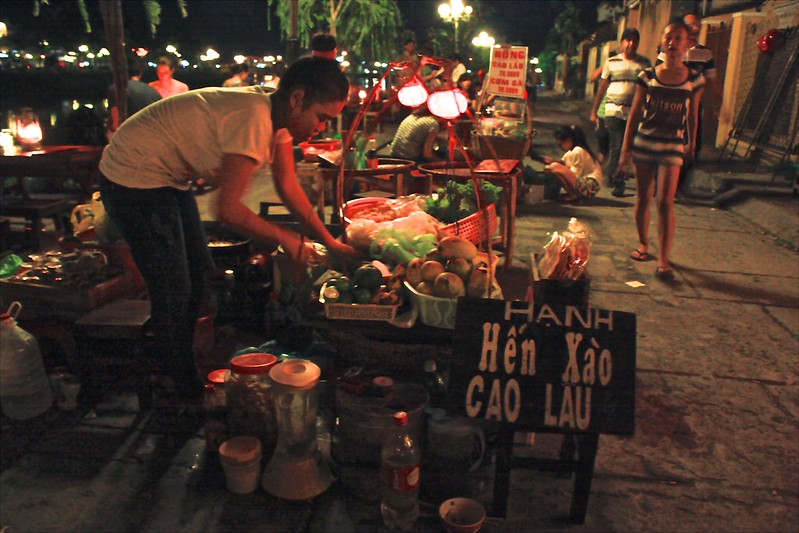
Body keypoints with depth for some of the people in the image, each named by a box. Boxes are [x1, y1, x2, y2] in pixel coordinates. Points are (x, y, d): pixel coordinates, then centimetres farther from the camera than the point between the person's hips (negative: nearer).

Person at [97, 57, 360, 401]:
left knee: (198, 274, 16)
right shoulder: (254, 119, -33)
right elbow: (227, 209, -33)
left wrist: (329, 242, 2)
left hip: (170, 179, 10)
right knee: (174, 292, -2)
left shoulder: (279, 114, -4)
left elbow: (288, 187, 4)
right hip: (134, 180, -10)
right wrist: (287, 240, -21)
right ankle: (187, 393, 18)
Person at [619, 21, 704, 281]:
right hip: (644, 142, 2)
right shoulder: (648, 76, 2)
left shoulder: (694, 79, 2)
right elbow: (635, 114, 5)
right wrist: (625, 148, 2)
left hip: (672, 146, -1)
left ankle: (663, 261, -11)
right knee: (643, 198, 10)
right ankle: (643, 245, 28)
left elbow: (692, 116, 10)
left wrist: (691, 145, 12)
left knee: (665, 201, -10)